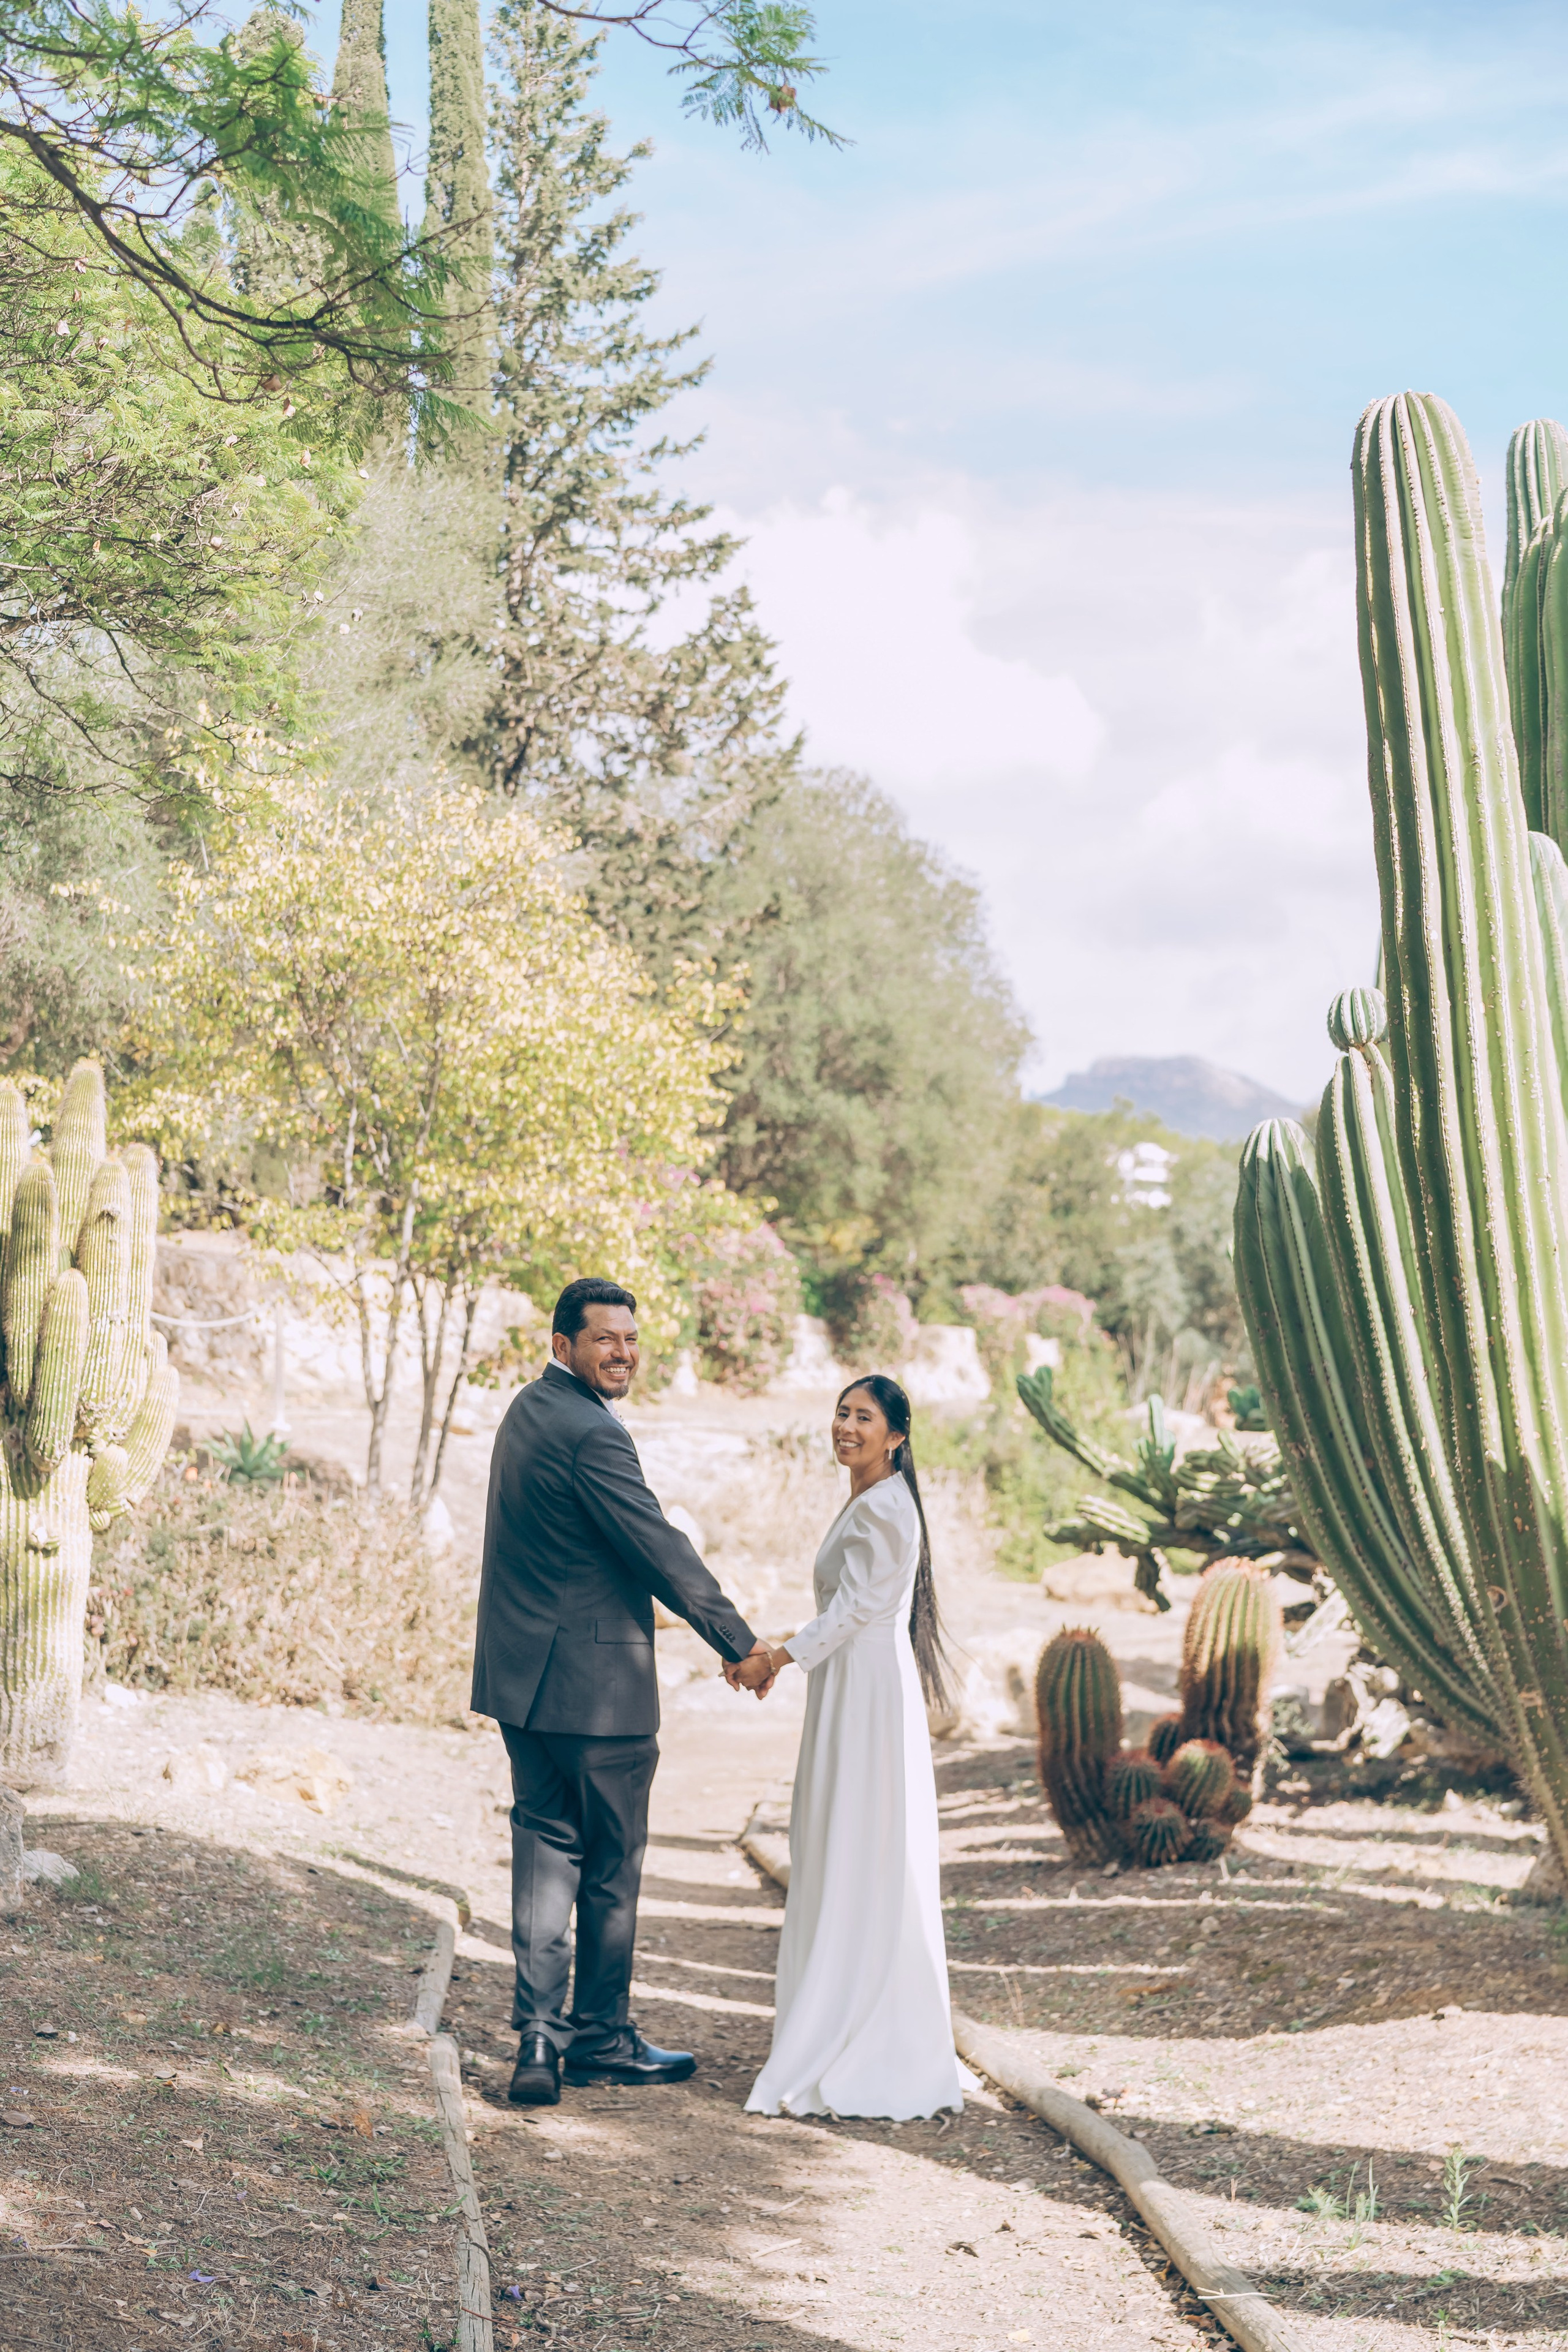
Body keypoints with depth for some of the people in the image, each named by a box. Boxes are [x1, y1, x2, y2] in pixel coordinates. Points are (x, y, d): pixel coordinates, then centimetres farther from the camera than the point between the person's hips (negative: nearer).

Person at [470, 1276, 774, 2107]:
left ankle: (539, 2034, 5)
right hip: (598, 1684, -9)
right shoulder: (591, 1432, -19)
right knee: (612, 1864, 5)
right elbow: (659, 1548, -18)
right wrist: (741, 1642, -10)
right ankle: (600, 2037, 17)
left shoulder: (529, 1411, 13)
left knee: (546, 1847, 9)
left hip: (524, 1677, 9)